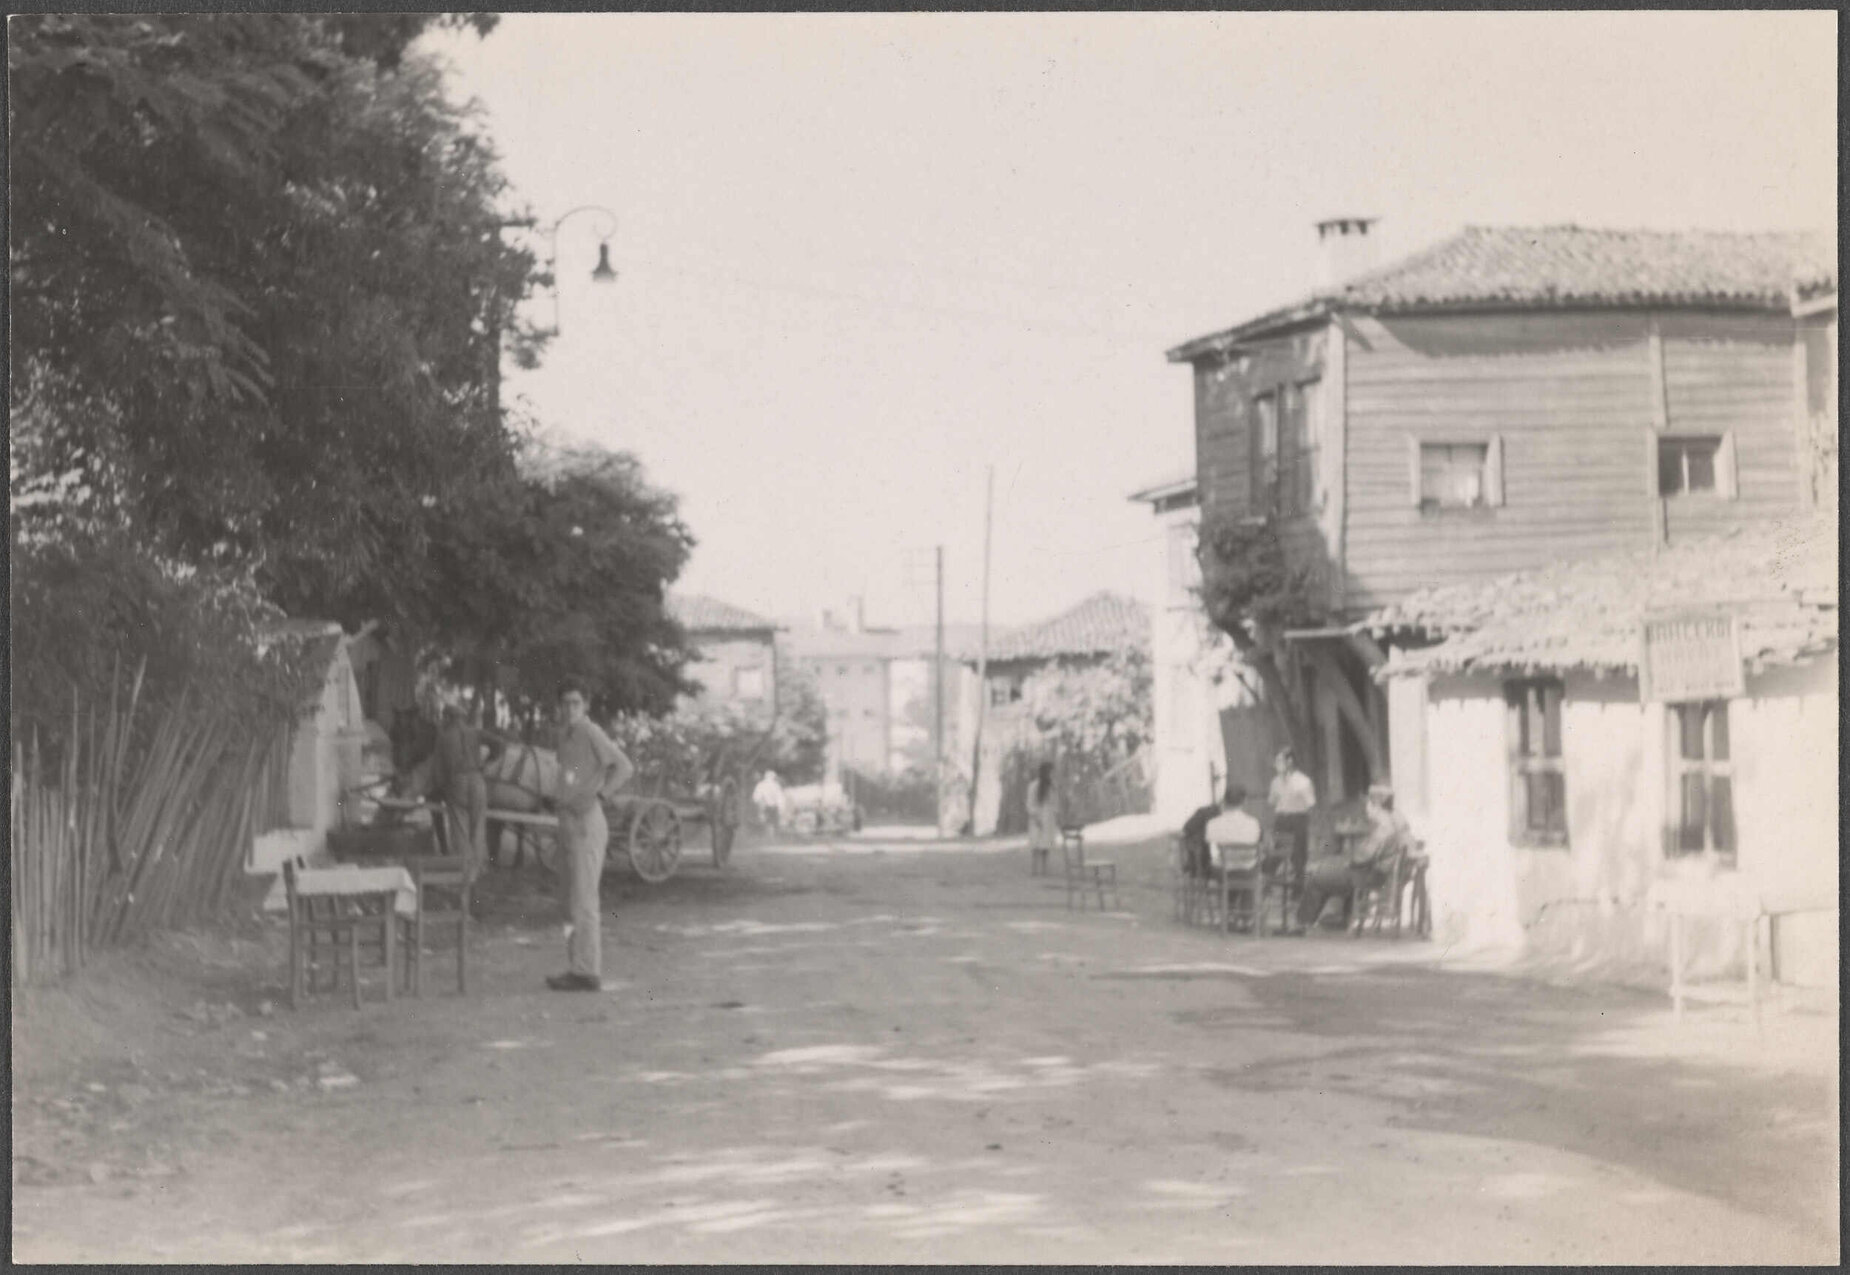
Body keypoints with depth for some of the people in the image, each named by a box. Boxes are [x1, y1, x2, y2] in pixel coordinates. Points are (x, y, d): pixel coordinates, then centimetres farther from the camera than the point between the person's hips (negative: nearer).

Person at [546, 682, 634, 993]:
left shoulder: (591, 732, -11)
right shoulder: (564, 734, 14)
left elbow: (624, 766, -20)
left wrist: (596, 795, -24)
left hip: (586, 822, -9)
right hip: (568, 822, 9)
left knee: (583, 900, -9)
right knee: (574, 902, 10)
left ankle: (587, 971, -8)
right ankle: (578, 969, 14)